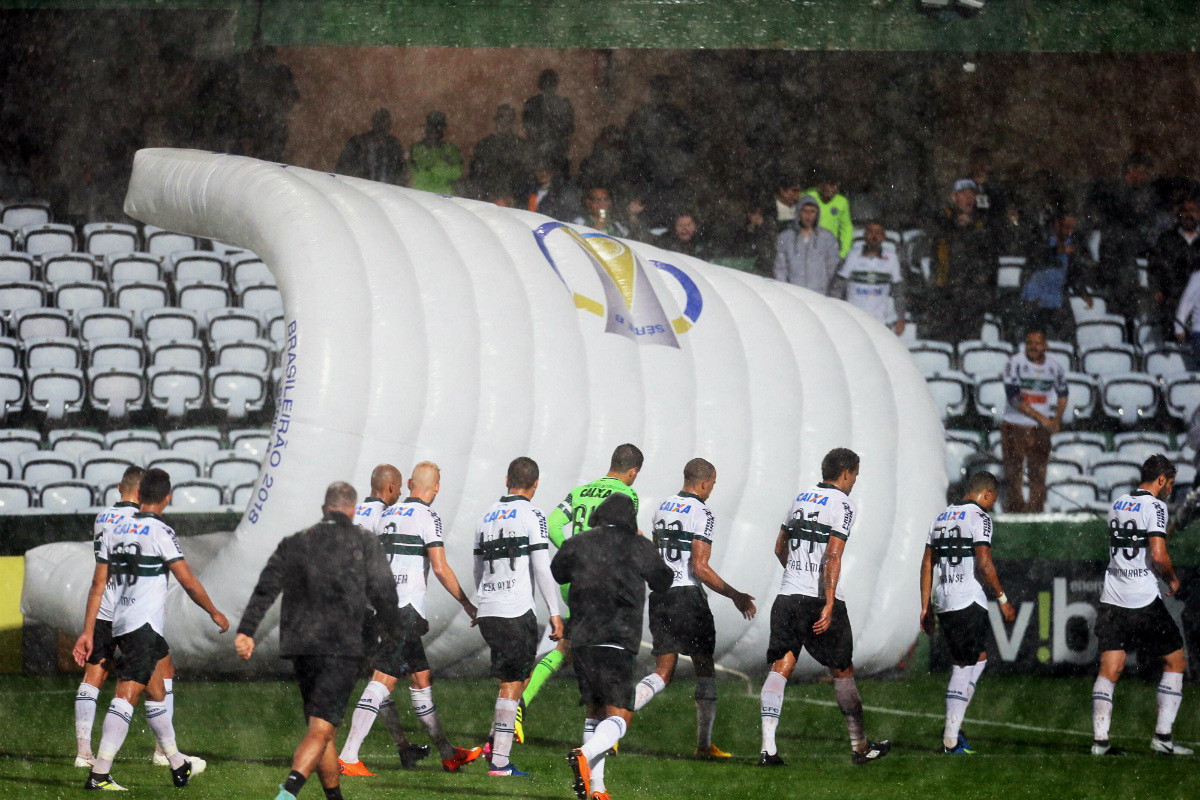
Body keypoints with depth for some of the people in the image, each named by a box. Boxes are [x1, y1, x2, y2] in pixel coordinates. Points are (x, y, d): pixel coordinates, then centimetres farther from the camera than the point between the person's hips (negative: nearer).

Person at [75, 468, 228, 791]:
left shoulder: (115, 531, 11)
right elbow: (188, 582, -7)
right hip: (145, 626, -8)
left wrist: (88, 633, 13)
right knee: (127, 695, -12)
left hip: (120, 625, 8)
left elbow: (98, 585, 11)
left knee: (156, 692, 19)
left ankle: (178, 765, 30)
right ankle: (99, 773, -20)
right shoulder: (160, 532, -9)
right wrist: (214, 613, 9)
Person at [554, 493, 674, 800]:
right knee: (619, 717, -5)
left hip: (582, 638, 4)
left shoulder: (577, 544, 7)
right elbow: (662, 582, 16)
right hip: (618, 642, -4)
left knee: (594, 713, 15)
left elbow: (557, 573, 25)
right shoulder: (638, 547, 1)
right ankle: (585, 756, -35)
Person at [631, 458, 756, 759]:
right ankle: (704, 744, 11)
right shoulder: (702, 514, -11)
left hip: (659, 595, 6)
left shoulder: (663, 508, 12)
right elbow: (700, 568, -17)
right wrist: (735, 596, -9)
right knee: (705, 670, 8)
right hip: (687, 596, -6)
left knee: (663, 672, 6)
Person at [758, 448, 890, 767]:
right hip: (820, 598, -5)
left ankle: (768, 747, -13)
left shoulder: (801, 499, 14)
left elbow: (780, 548, 25)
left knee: (780, 667, -2)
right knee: (842, 670, 9)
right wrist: (828, 606, -19)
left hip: (788, 596, 5)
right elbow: (833, 557, -17)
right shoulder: (842, 504, -7)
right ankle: (859, 746, 20)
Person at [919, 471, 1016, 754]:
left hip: (942, 602, 7)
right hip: (968, 600, -7)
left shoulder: (941, 518, 17)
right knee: (963, 669, -2)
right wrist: (1002, 600, -7)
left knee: (978, 658, 19)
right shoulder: (979, 517, -6)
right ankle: (951, 738, -4)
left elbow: (927, 565, 17)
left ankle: (954, 724, 10)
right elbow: (983, 563, -15)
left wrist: (926, 607, 20)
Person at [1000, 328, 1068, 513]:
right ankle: (1014, 515, 2)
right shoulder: (1015, 364, -7)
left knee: (1039, 476, 3)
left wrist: (1057, 419, 6)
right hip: (1014, 427, -3)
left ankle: (1036, 515, 10)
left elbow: (1062, 394, 22)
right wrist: (1041, 418, -16)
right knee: (1013, 475, -3)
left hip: (1040, 429, 3)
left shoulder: (1054, 367, 5)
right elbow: (1014, 397, -14)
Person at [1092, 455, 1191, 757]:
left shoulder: (1117, 505, 14)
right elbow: (1158, 555, -18)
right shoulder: (1154, 506, -8)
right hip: (1144, 601, -6)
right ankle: (1162, 735, 3)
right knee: (1175, 662, 8)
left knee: (1109, 671, 2)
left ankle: (1099, 740, -9)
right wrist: (1173, 579, 0)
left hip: (1112, 599, 6)